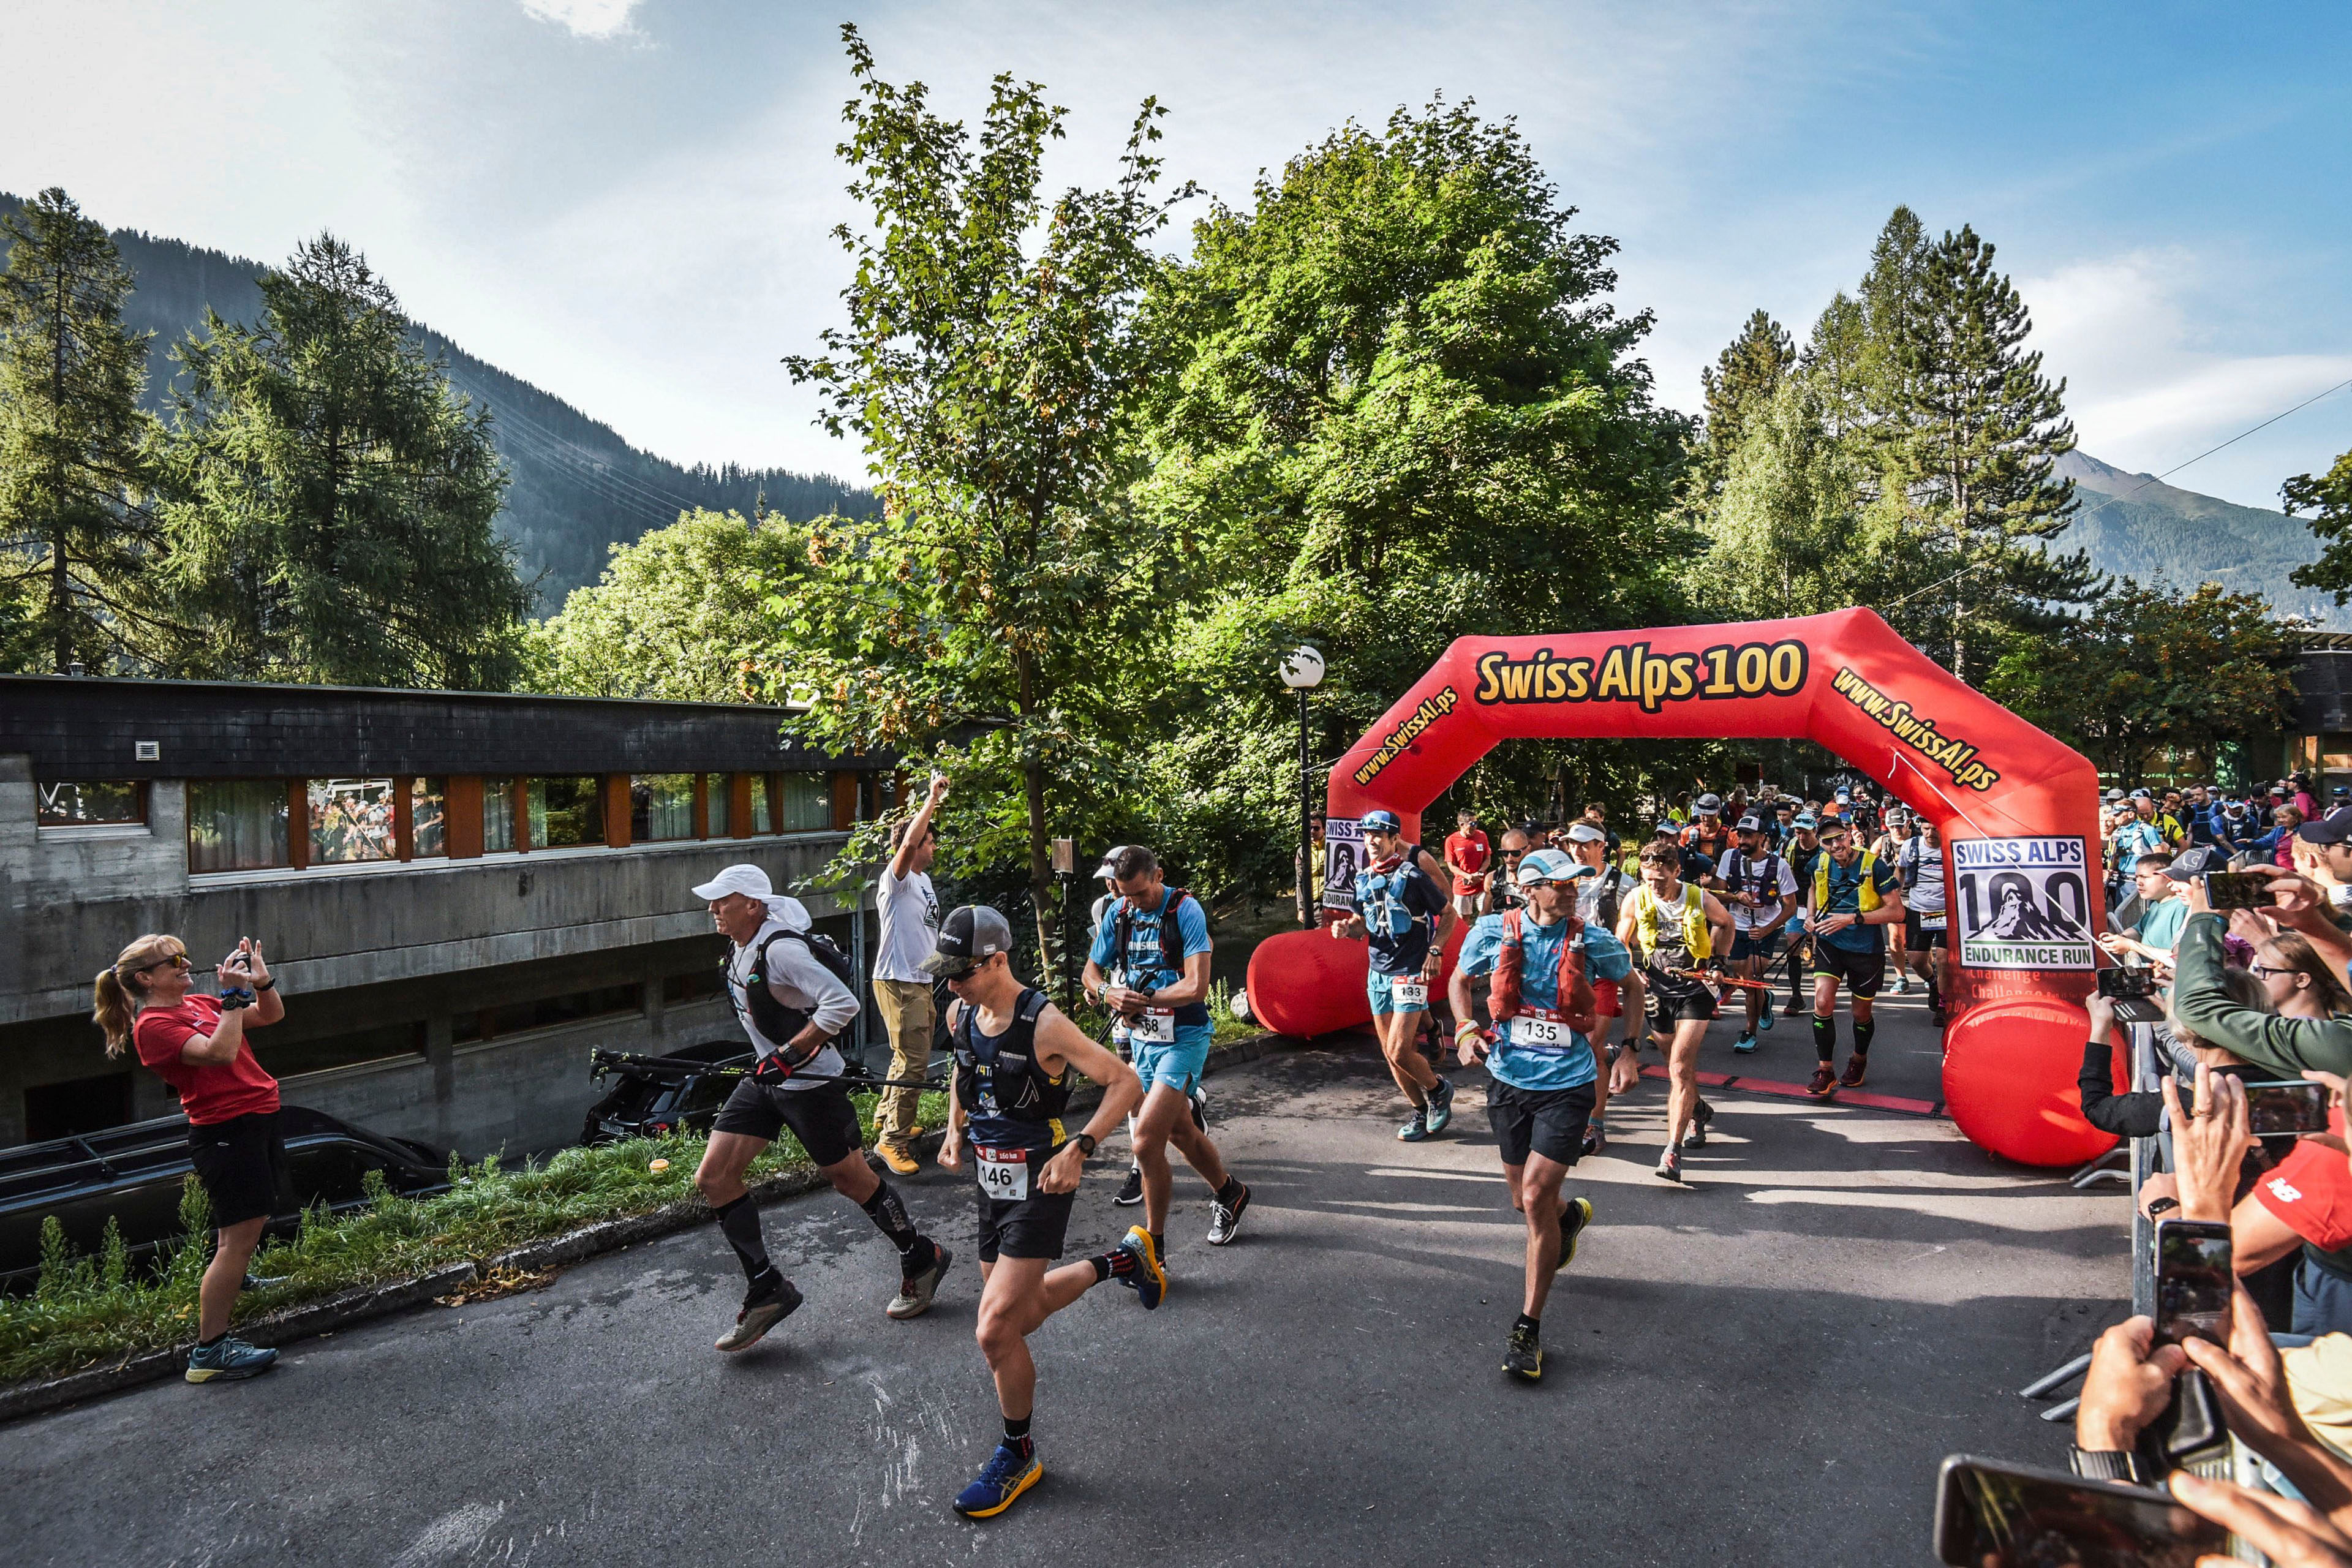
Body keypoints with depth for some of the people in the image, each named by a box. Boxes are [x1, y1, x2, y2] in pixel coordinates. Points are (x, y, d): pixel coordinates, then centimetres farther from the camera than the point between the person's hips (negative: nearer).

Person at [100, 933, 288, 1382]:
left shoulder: (200, 1004, 12)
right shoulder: (153, 1025, -14)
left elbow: (271, 1015, 17)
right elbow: (220, 1052, -28)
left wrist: (260, 980, 1)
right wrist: (233, 996, -24)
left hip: (257, 1120, 9)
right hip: (226, 1131, -9)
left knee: (258, 1217, 26)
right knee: (239, 1235, -10)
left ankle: (233, 1281, 50)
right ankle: (209, 1352, -6)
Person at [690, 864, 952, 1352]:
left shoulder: (781, 948, -24)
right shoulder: (739, 948, 4)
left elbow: (843, 1004, -31)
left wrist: (788, 1054, -27)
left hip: (810, 1081, -9)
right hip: (765, 1078, 9)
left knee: (851, 1179, 5)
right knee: (712, 1178, 1)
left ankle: (922, 1260, 27)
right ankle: (767, 1290, 12)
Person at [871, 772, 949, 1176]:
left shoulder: (924, 880, 14)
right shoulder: (896, 879, -14)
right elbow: (909, 842, -32)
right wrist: (933, 797, -31)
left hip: (919, 981, 10)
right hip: (897, 981, -10)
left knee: (910, 1057, 21)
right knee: (913, 1063, -12)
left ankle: (886, 1119, 37)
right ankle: (892, 1140, -4)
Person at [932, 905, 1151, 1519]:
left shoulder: (1043, 1024, -22)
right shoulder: (960, 1017, -1)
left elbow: (1126, 1084, -20)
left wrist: (1078, 1150, -28)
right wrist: (956, 1129, 9)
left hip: (1037, 1189, -8)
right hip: (989, 1184, 8)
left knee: (994, 1332, -11)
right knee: (1020, 1314, 21)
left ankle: (1019, 1456, 14)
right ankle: (1124, 1260, 40)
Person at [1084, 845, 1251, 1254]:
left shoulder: (1185, 910, -17)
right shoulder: (1118, 913, 2)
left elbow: (1196, 988, -24)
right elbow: (1092, 970, 9)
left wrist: (1141, 1000, -19)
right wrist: (1108, 993, -13)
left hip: (1183, 1039, -7)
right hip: (1142, 1038, 7)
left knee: (1146, 1141, -15)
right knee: (1179, 1131, 21)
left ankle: (1153, 1243, 2)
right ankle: (1229, 1192, 45)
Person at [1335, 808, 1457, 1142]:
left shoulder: (1413, 876, -11)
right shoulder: (1364, 880, 8)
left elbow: (1448, 914, -2)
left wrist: (1436, 950, -14)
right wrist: (1347, 929, -5)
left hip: (1410, 972, -7)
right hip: (1378, 972, 7)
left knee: (1399, 1051, -12)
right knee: (1389, 1053, 9)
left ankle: (1438, 1089, 15)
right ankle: (1421, 1111, 26)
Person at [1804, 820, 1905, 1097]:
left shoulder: (1875, 866, -16)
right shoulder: (1820, 864, -2)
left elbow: (1897, 911, -17)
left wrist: (1852, 918, -24)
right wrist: (1812, 918, 9)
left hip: (1866, 949, -2)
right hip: (1830, 943, 2)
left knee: (1861, 1014, 13)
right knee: (1822, 1002, -17)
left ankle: (1859, 1059, 44)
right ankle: (1825, 1072, -5)